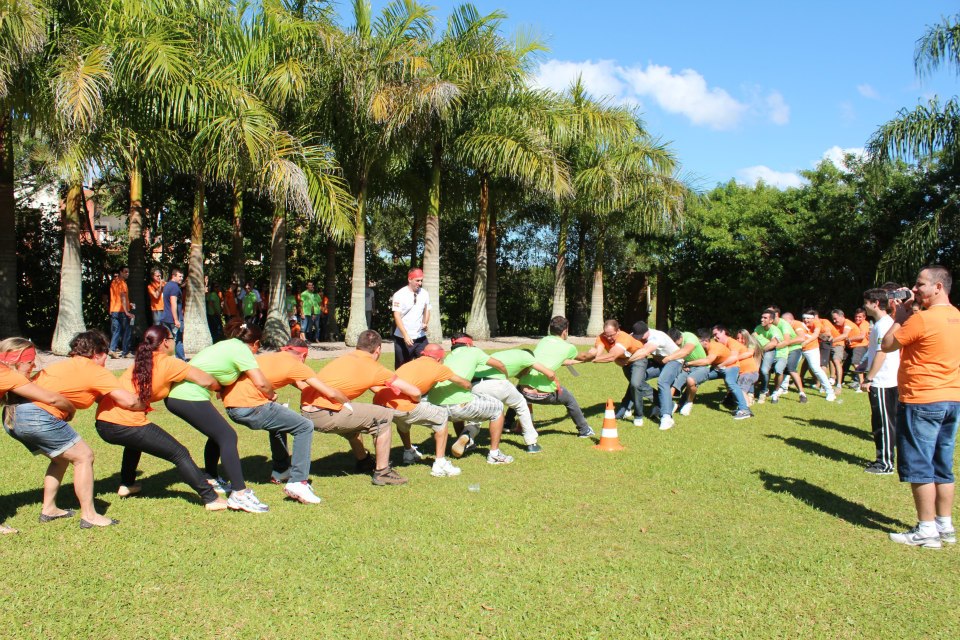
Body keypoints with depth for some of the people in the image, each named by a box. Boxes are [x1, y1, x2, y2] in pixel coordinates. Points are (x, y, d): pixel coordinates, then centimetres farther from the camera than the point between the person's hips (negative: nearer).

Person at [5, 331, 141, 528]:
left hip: (13, 415, 9)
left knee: (62, 457, 25)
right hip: (38, 416, -9)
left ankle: (49, 509, 30)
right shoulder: (95, 371, 0)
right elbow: (129, 401, -7)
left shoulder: (67, 365, 26)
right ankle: (89, 516, 4)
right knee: (83, 456, 1)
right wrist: (143, 406, 11)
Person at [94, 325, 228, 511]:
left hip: (103, 422, 8)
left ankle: (127, 485, 41)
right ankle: (211, 499, 0)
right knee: (180, 454, 1)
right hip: (127, 425, -8)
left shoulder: (140, 362, 20)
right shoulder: (168, 363, -2)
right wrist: (218, 387, 15)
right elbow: (206, 381, -6)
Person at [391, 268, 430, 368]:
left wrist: (425, 323, -4)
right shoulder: (399, 295, -9)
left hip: (421, 337, 4)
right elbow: (397, 316, -13)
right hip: (403, 338, -4)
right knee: (402, 368, 4)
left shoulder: (425, 293, 6)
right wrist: (405, 335, -22)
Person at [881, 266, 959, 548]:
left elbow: (886, 345, -8)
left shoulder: (922, 319, -17)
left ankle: (926, 530, 2)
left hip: (922, 401, -9)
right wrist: (905, 316, 13)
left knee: (919, 467, -1)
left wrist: (899, 318, 4)